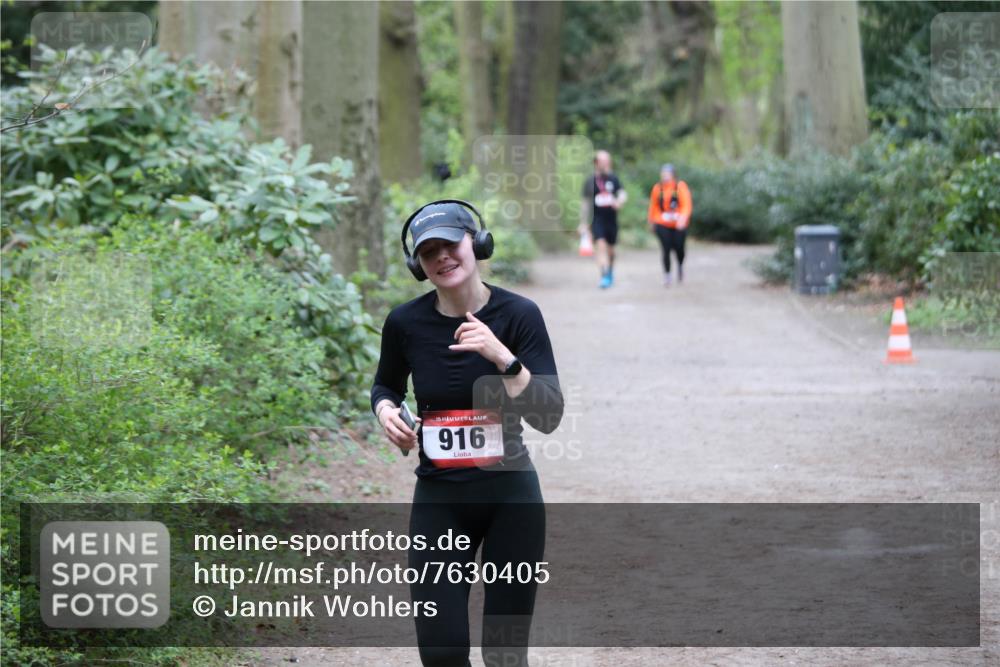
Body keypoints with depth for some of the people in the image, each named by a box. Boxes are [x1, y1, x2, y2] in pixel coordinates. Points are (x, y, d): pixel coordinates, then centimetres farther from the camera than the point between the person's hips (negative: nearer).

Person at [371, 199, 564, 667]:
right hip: (439, 502, 1)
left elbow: (548, 417, -14)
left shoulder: (517, 314, -9)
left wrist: (502, 356, -26)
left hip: (511, 499, -1)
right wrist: (386, 411, -5)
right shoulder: (405, 323, -4)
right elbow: (386, 385, 17)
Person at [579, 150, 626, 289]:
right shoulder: (590, 182, 1)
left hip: (611, 219, 2)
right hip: (597, 219, -2)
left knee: (610, 249, 13)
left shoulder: (613, 179, 5)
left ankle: (610, 272, 38)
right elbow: (586, 203, 7)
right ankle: (604, 276, -24)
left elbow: (623, 194, -2)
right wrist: (583, 224, 7)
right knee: (600, 245, -19)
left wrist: (619, 201, -27)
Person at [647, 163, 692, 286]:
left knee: (679, 248, 3)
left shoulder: (680, 186, -4)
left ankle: (680, 267, 36)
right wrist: (651, 221, 19)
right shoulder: (657, 188, 4)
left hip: (678, 225, -1)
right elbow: (653, 206, 14)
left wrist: (683, 218, -28)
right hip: (662, 225, 1)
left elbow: (686, 204, -12)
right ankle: (667, 275, 2)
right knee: (666, 249, -8)